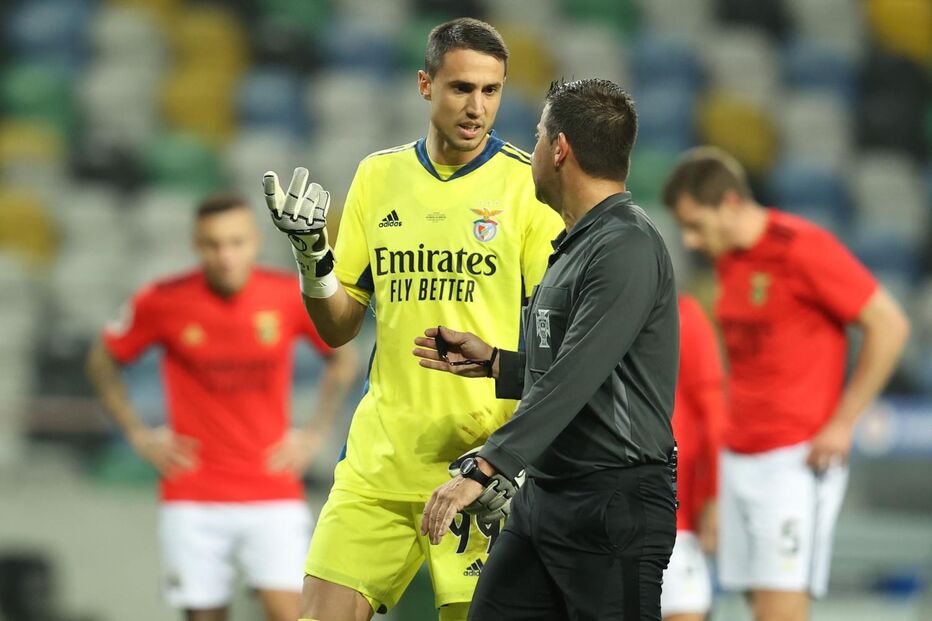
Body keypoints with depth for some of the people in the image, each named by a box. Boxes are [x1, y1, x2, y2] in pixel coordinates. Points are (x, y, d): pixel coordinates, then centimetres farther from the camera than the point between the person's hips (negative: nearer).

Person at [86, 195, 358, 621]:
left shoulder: (291, 297, -4)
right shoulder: (164, 302, -6)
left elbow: (342, 360, 14)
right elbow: (103, 362, 10)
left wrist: (314, 435, 6)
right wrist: (140, 437, 3)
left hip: (274, 497, 0)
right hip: (193, 501, 0)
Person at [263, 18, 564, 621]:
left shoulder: (529, 183, -2)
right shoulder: (378, 175, 10)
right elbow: (339, 328, 14)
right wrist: (311, 254, -5)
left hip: (484, 454, -3)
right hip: (381, 452, 4)